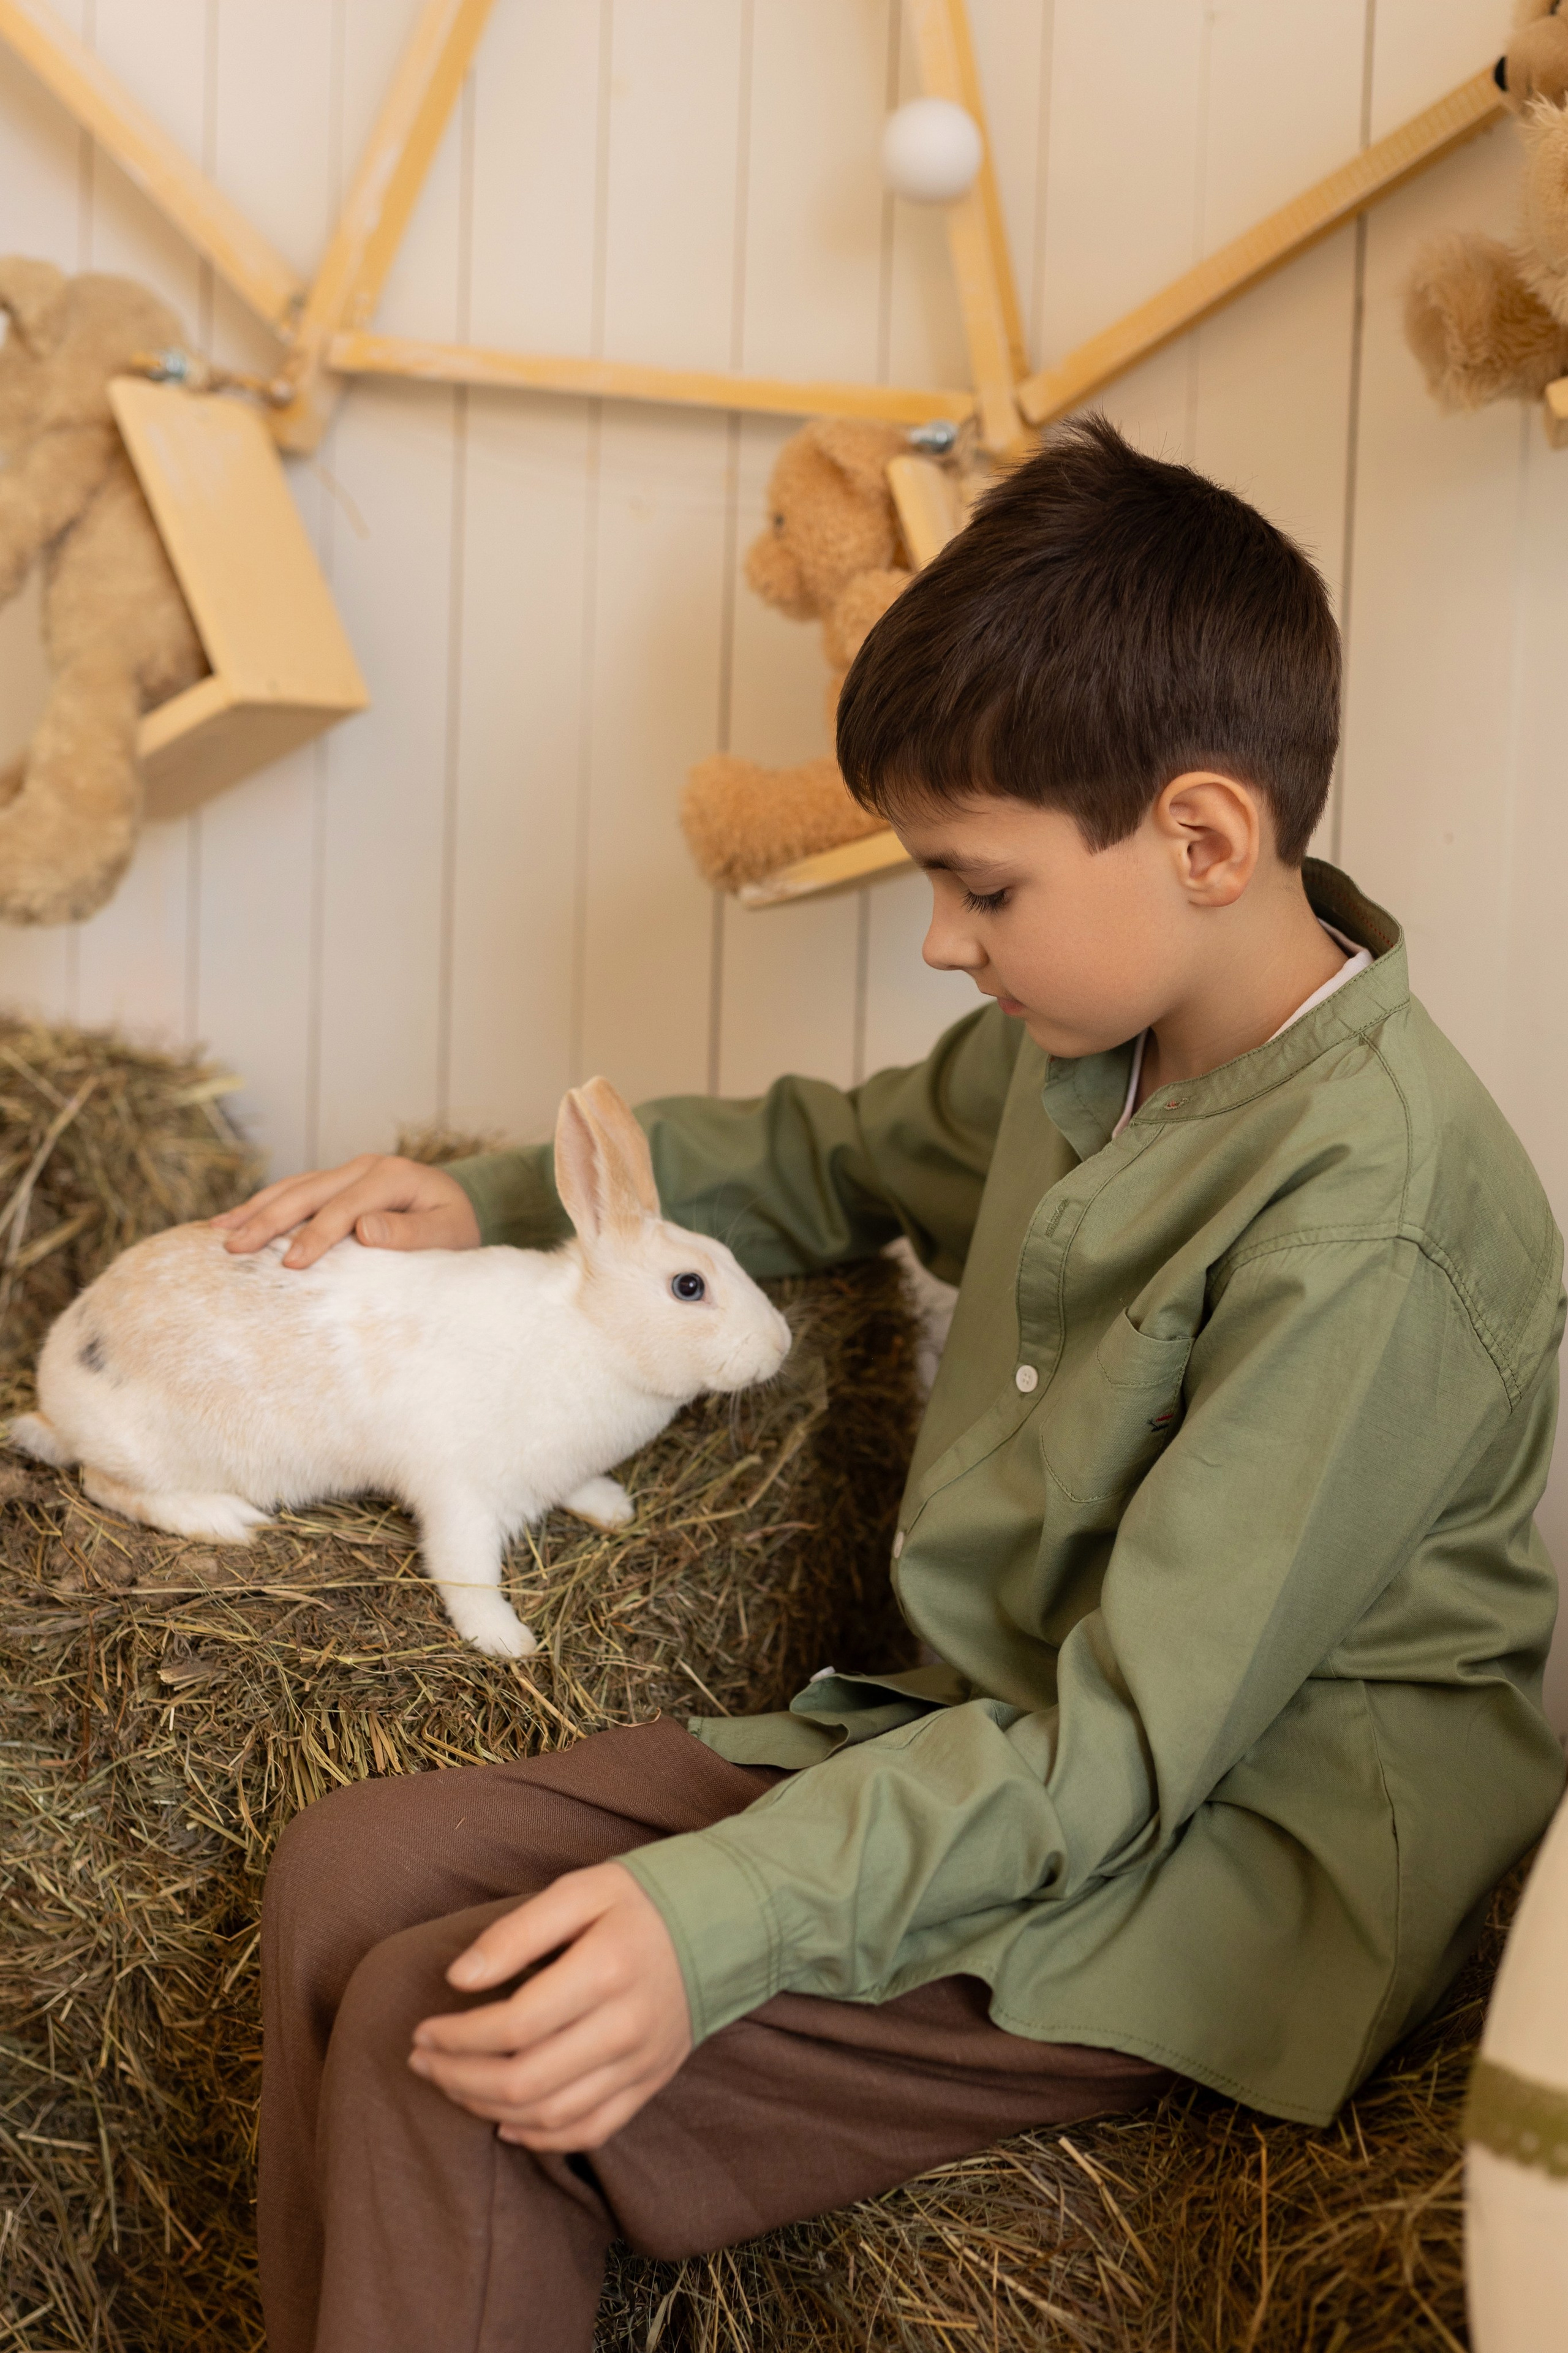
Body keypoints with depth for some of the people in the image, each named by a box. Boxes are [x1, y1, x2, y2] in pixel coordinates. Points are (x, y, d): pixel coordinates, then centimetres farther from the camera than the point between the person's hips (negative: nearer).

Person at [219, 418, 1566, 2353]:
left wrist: (708, 1920, -34)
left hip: (1189, 1886, -8)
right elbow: (840, 1156, 25)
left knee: (455, 2045, -21)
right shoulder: (1086, 1041, 4)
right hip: (968, 1741, 9)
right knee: (345, 1871, 0)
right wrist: (495, 1197, 18)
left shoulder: (1365, 1214, -24)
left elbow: (1128, 1743, -25)